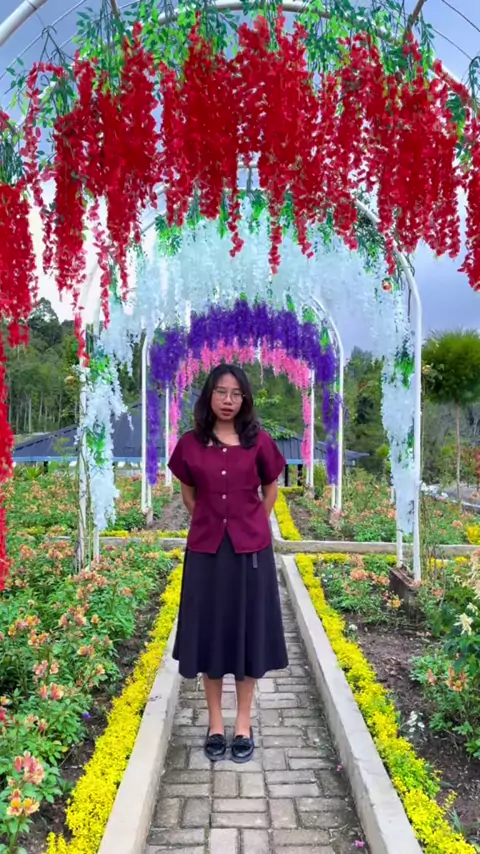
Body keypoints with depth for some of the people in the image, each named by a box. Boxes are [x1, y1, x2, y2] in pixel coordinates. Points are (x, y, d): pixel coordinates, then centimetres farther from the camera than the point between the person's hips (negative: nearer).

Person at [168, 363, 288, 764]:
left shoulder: (259, 441, -3)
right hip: (206, 548, 1)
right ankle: (215, 724, 23)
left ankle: (244, 724, 23)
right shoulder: (190, 444, -1)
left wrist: (254, 526, 8)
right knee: (210, 631, 8)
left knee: (248, 631, 8)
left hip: (250, 548, 0)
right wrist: (210, 523, 8)